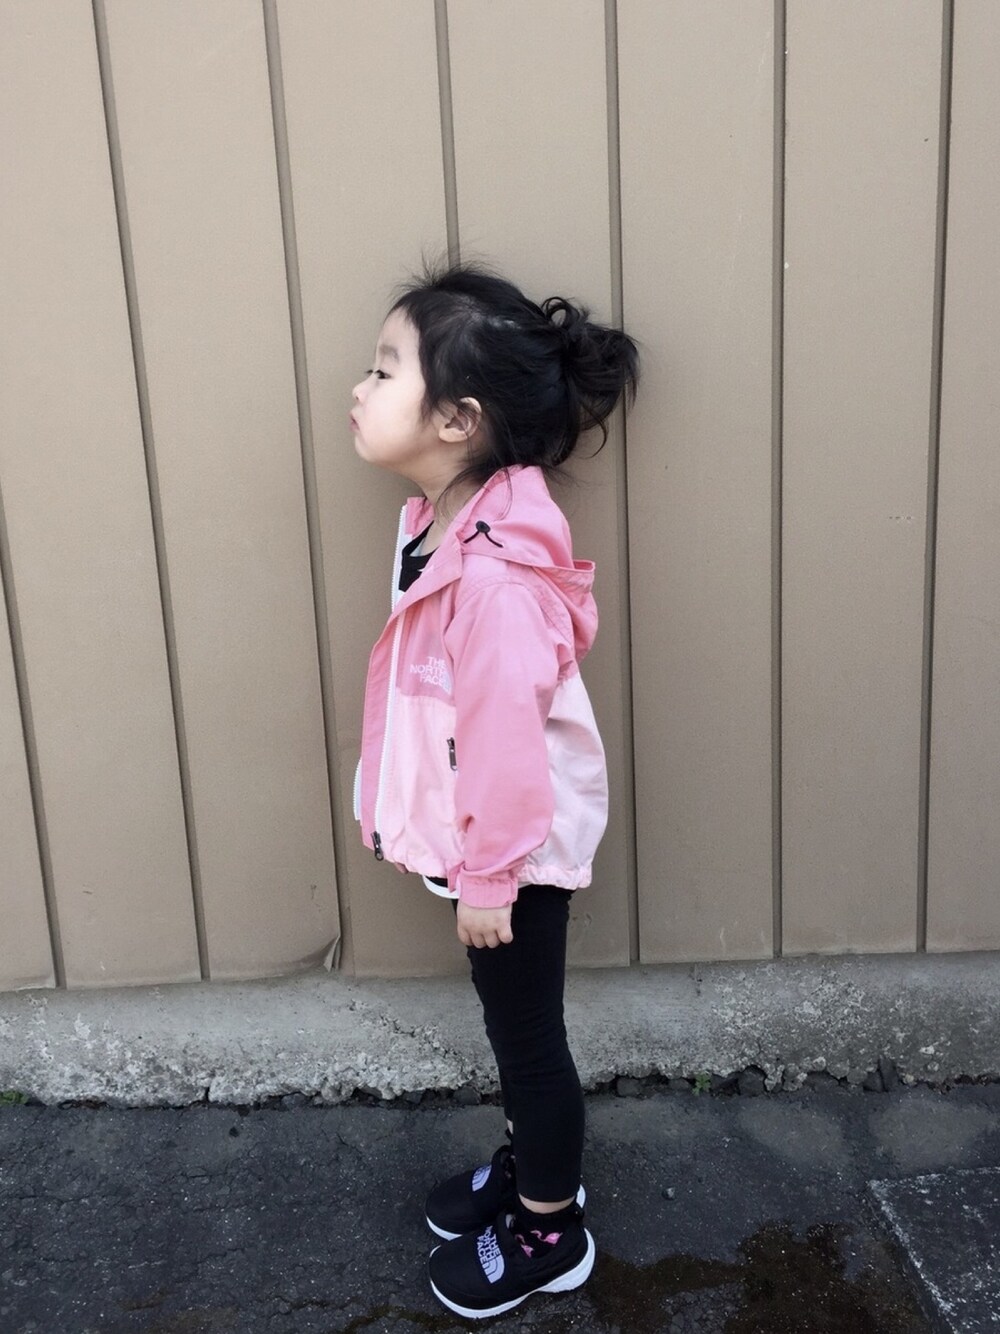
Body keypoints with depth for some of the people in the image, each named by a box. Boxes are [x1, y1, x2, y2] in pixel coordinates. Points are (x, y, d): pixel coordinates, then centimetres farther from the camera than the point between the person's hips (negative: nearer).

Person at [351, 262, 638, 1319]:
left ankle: (550, 1233, 35)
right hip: (476, 836, 8)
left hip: (517, 846, -8)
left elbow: (508, 736, -27)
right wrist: (386, 800, 17)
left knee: (527, 1032, 12)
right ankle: (531, 1163, 49)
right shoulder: (436, 522, -2)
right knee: (510, 1023, 25)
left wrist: (488, 878, -18)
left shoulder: (493, 572, -32)